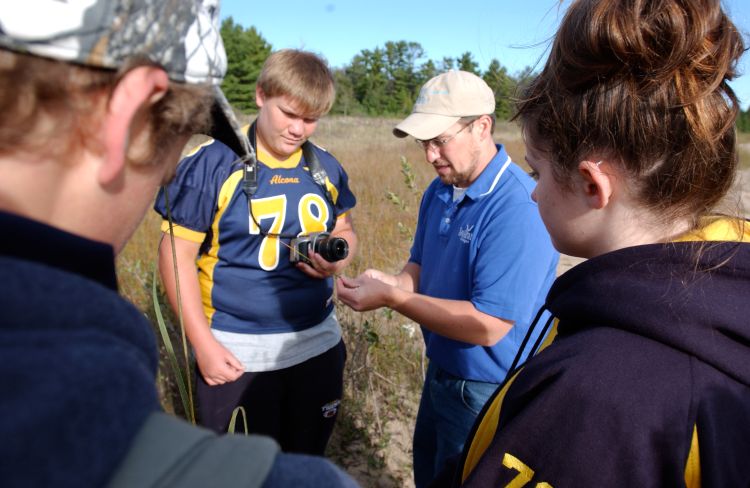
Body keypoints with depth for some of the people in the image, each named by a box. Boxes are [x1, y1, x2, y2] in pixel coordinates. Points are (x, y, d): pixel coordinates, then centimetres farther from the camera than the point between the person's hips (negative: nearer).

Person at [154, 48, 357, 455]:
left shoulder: (326, 167, 2)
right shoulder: (211, 162, -13)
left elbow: (345, 232, 14)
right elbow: (177, 254, -11)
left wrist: (337, 258, -10)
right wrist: (204, 344, -15)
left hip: (317, 344, 5)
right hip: (237, 351, -4)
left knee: (307, 466, 23)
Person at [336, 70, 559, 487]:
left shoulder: (519, 208, -28)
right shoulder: (440, 192, 0)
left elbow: (489, 325, -31)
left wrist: (392, 299, -28)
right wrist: (390, 282, -13)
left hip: (488, 394, -8)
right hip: (440, 375, 8)